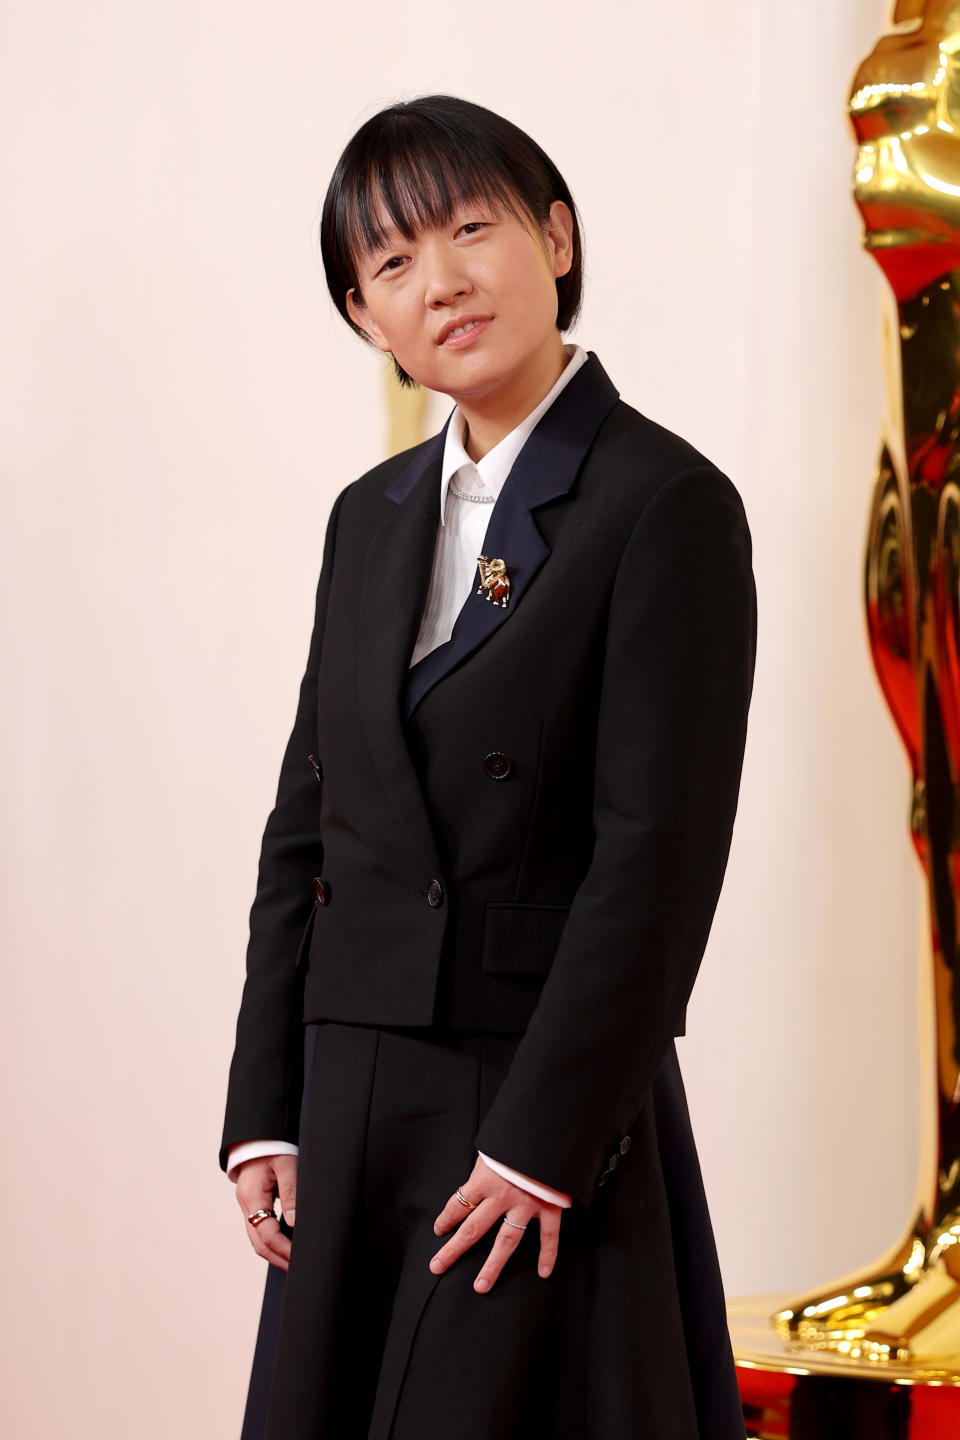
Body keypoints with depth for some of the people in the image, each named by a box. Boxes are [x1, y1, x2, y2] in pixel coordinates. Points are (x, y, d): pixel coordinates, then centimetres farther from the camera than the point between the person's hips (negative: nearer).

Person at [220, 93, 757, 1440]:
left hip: (554, 1114, -6)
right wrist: (267, 1114, 6)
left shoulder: (668, 504, -8)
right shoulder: (372, 516, 13)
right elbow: (305, 826, 13)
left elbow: (659, 853, -14)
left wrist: (543, 1141, -16)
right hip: (355, 1112, 6)